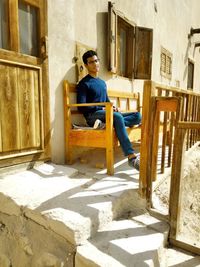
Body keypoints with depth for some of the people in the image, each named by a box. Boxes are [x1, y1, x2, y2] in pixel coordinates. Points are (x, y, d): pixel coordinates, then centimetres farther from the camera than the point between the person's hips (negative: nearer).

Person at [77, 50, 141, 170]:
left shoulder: (102, 82, 23)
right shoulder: (84, 83, -1)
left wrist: (113, 107, 4)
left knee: (137, 116, -7)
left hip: (107, 113, 7)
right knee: (117, 117, -38)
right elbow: (82, 107, -10)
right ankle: (131, 157, -41)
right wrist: (102, 109, -14)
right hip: (93, 116, -7)